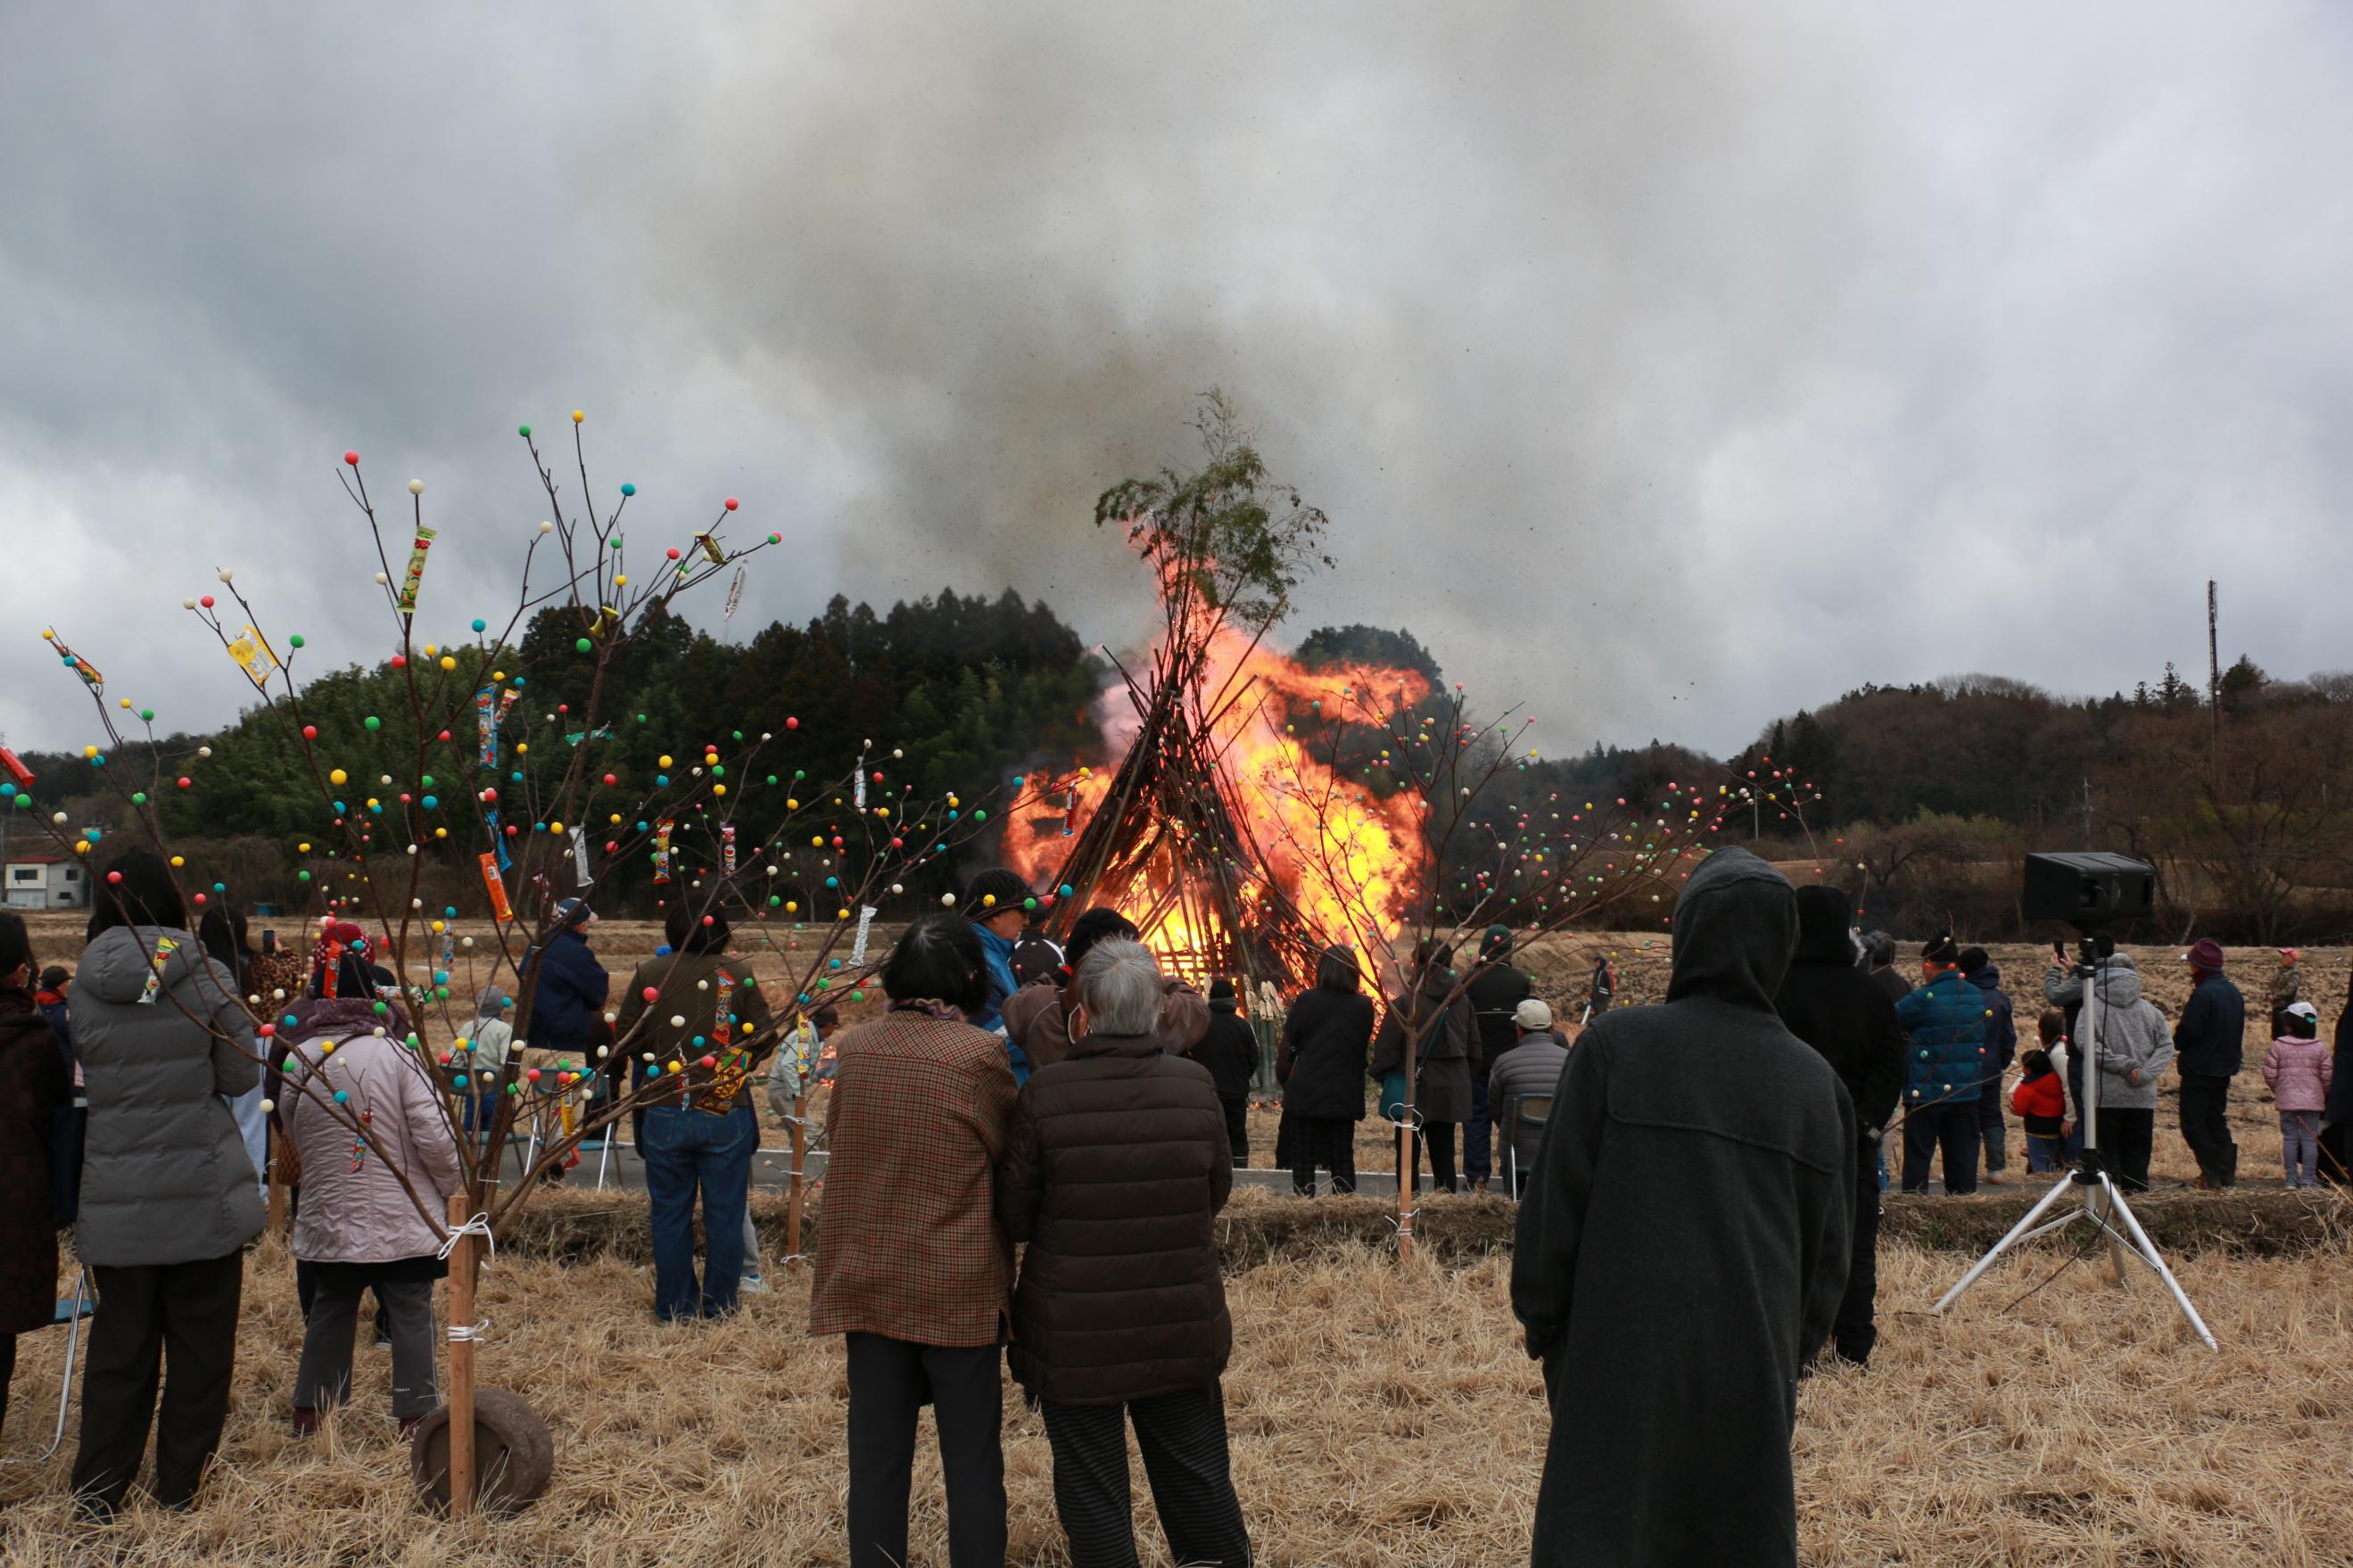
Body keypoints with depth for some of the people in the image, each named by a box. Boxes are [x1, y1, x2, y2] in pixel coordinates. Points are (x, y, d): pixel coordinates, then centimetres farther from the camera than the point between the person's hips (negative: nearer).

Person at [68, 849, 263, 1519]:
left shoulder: (84, 986, -3)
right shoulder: (206, 975, -10)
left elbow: (85, 1078, 7)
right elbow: (242, 1077, -5)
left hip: (116, 1199, 2)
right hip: (204, 1193, -2)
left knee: (119, 1345, 14)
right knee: (200, 1344, 11)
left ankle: (98, 1492, 20)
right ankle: (182, 1485, 19)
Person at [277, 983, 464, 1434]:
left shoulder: (299, 1061, -2)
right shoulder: (397, 1054, -14)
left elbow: (293, 1134, 10)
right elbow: (433, 1134, -15)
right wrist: (455, 1187, 0)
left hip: (329, 1218, 4)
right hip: (401, 1218, -4)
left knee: (330, 1308, 18)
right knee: (410, 1312, 4)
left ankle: (309, 1411, 25)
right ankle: (415, 1413, 6)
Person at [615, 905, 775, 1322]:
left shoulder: (649, 973, -5)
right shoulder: (739, 974, -7)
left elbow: (625, 1037, 1)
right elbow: (762, 1037, -2)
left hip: (665, 1113, 1)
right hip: (727, 1113, -1)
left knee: (670, 1214, 13)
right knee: (725, 1213, 12)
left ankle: (675, 1306, 20)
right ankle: (719, 1304, 20)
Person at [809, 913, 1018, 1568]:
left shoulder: (854, 1048, -1)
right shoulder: (980, 1055, -14)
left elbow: (837, 1138, 9)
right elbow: (1008, 1158, -3)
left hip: (867, 1282, 4)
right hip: (958, 1286, -4)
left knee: (877, 1454, 12)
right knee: (972, 1459, 8)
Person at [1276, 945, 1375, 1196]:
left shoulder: (1306, 1001, -11)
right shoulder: (1364, 1006, -4)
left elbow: (1289, 1044, -4)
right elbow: (1364, 1048, 5)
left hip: (1306, 1093, -2)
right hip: (1345, 1097, 2)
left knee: (1303, 1156, 7)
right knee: (1343, 1156, 11)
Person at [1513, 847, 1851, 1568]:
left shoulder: (1616, 1044, -7)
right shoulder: (1814, 1080, 3)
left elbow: (1555, 1201, -6)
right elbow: (1828, 1249, 8)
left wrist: (1542, 1329, 5)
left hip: (1622, 1363, -3)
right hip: (1754, 1371, 4)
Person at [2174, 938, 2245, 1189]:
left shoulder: (2203, 994, -19)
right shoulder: (2234, 993, 9)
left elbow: (2185, 1034, -20)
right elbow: (2238, 1033, 16)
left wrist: (2176, 1041, 1)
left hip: (2199, 1071, -9)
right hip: (2224, 1070, 9)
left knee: (2193, 1125, -2)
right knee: (2217, 1122, 17)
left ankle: (2212, 1174, -8)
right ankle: (2227, 1174, 17)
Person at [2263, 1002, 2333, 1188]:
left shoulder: (2278, 1046, -6)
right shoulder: (2320, 1048, -3)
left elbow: (2269, 1074, -4)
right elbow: (2327, 1075, -1)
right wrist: (2323, 1093, 17)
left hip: (2286, 1100, 0)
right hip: (2312, 1100, 0)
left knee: (2289, 1138, 6)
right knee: (2310, 1139, 3)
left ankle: (2292, 1177, 8)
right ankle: (2308, 1178, 3)